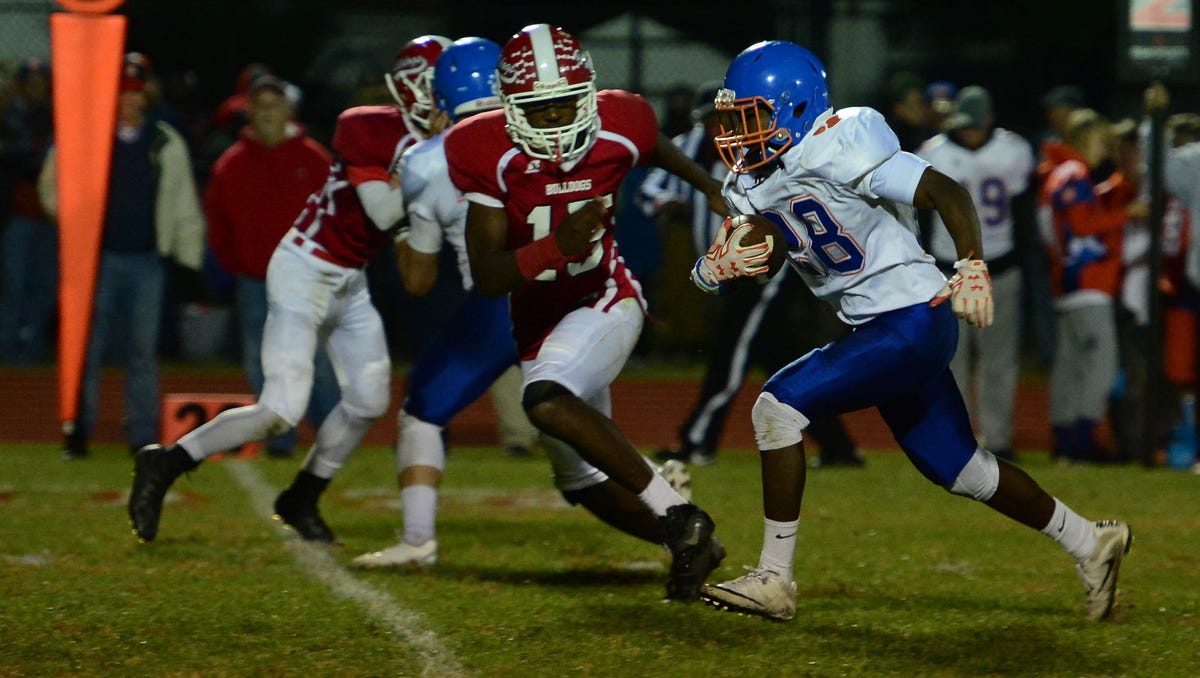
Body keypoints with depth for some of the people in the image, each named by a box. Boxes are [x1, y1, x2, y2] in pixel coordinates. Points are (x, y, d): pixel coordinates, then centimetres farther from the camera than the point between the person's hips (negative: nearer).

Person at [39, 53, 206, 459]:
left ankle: (143, 437, 8)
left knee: (144, 349, 2)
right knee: (88, 346, -3)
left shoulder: (166, 144, 9)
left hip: (147, 260, 1)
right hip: (97, 257, -1)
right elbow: (52, 188, 11)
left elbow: (185, 207, 11)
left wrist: (189, 258, 5)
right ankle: (78, 433, 3)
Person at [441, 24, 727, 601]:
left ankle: (679, 515, -27)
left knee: (546, 401, -33)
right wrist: (558, 246, -40)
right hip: (539, 322, 4)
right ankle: (693, 546, 33)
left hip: (605, 302, -4)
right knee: (584, 482, 12)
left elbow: (655, 146, 10)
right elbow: (486, 278, -23)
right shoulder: (491, 155, -20)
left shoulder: (616, 130, -17)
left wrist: (712, 189, 25)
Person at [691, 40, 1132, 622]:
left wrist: (972, 268, -33)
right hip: (877, 330, 9)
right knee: (961, 471, 18)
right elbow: (716, 267, 9)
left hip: (914, 318, -9)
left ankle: (774, 580, -12)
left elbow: (947, 193, -20)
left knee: (778, 406, -17)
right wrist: (717, 268, -15)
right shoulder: (751, 186, 7)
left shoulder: (838, 149, -18)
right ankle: (1090, 543, 34)